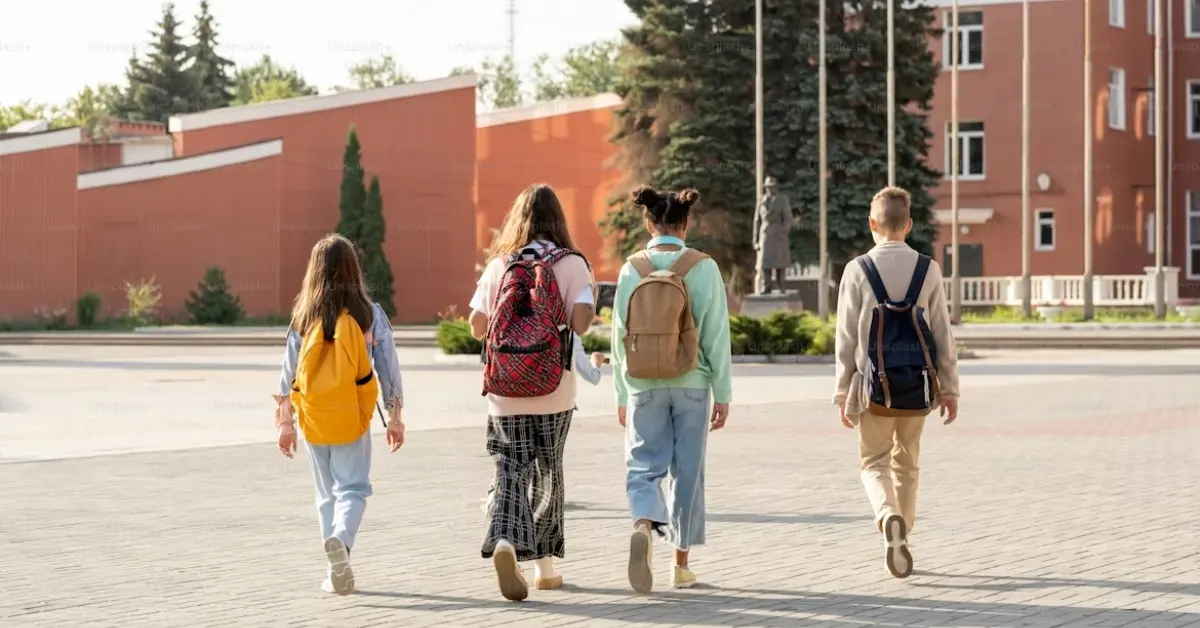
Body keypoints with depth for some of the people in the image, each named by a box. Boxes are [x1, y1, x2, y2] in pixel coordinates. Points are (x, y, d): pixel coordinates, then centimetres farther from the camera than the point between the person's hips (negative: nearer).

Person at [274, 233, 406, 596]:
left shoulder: (304, 317, -1)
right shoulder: (369, 314, -4)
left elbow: (289, 372, 2)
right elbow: (388, 368, -1)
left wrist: (285, 423, 8)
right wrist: (395, 417, 7)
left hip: (313, 416, 2)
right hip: (350, 416, -2)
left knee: (327, 495, 14)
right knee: (352, 488, 1)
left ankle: (336, 571, 14)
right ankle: (340, 539, -29)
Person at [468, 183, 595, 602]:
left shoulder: (499, 265, 3)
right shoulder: (571, 264, -3)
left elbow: (477, 326, 3)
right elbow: (580, 322, -15)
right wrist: (590, 301, 7)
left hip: (504, 393, 1)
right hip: (553, 392, -1)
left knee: (511, 472, 2)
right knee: (546, 473, 14)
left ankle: (505, 542, -25)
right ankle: (545, 563, 23)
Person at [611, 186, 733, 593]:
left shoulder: (632, 269, -1)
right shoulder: (702, 268, -6)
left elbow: (620, 335, 2)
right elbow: (716, 335, -6)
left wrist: (622, 395, 10)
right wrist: (723, 393, 0)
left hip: (644, 386, 1)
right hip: (691, 384, -1)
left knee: (644, 467, 6)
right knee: (688, 472, 10)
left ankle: (643, 526, -25)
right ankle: (681, 564, 16)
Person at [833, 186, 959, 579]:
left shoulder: (858, 270, -7)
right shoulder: (928, 270, -3)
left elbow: (846, 339, -5)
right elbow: (943, 336, 0)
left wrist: (843, 393, 1)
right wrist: (950, 388, 8)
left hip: (875, 385, -2)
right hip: (918, 385, 2)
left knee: (875, 462, 9)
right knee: (906, 463, 18)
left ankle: (889, 517, -19)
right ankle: (901, 539, 22)